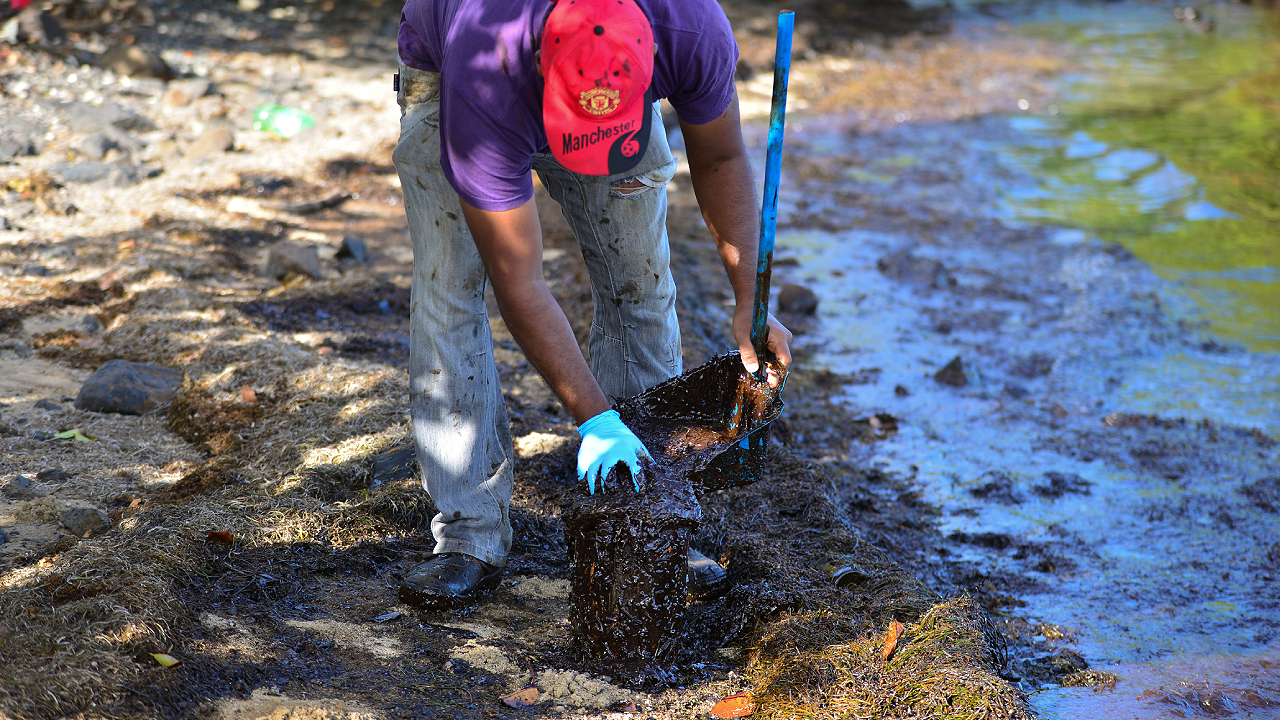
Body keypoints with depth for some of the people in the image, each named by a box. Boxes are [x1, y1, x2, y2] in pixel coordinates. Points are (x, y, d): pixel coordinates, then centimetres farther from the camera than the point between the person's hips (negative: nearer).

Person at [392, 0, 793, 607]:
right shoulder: (481, 92, -45)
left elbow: (720, 159, -16)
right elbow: (518, 283, -38)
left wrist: (750, 301, -22)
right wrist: (594, 419, -38)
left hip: (608, 78, 3)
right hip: (444, 72, -2)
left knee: (640, 283, -3)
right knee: (447, 294, -14)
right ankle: (472, 538, -6)